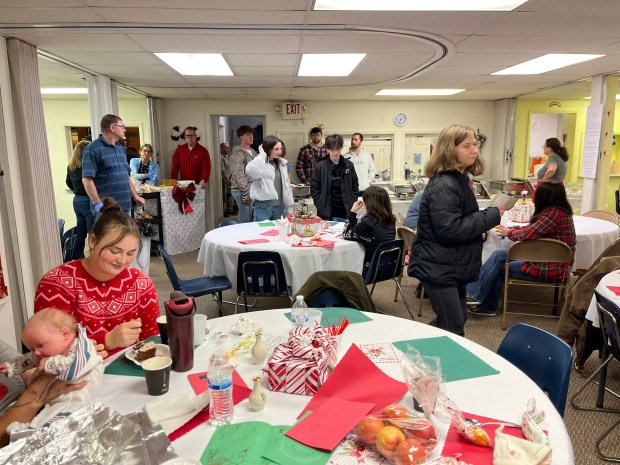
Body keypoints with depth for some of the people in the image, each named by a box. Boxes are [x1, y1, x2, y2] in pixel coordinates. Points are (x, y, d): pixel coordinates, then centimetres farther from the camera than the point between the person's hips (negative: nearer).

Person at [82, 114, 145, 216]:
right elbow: (87, 179, -16)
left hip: (125, 207, 8)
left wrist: (135, 196, 16)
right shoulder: (93, 149, -9)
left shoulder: (120, 148, 17)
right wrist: (98, 204, -21)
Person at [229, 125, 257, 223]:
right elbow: (239, 176, -18)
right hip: (241, 191, -8)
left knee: (249, 217, 15)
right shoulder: (237, 154, -13)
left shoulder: (253, 152, 13)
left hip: (251, 190, 9)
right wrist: (247, 192, -19)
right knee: (245, 220, -6)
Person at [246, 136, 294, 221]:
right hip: (263, 208, -6)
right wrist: (262, 154, -19)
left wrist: (289, 208, 11)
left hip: (279, 208, 6)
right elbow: (251, 170, -34)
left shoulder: (282, 164, 9)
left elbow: (286, 186, 14)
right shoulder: (260, 164, -9)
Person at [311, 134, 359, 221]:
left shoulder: (348, 165, 5)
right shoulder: (320, 166, -2)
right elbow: (314, 189, 0)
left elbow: (355, 186, 12)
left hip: (347, 212, 3)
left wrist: (353, 204, 3)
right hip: (327, 214, -2)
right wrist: (321, 206, -8)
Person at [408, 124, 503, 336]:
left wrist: (483, 225, 5)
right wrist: (492, 216, -21)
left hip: (452, 265, 10)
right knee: (453, 329, -3)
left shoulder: (460, 179, 12)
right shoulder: (443, 186, -22)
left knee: (457, 320, 20)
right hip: (438, 267, -10)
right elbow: (450, 230, -29)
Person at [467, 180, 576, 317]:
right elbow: (534, 229, 13)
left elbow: (527, 234, -21)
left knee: (499, 266, -4)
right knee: (498, 255, 2)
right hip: (549, 259, 9)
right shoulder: (559, 210, 6)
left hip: (550, 268, -9)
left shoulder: (554, 213, -23)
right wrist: (515, 229, 0)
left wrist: (509, 233, -4)